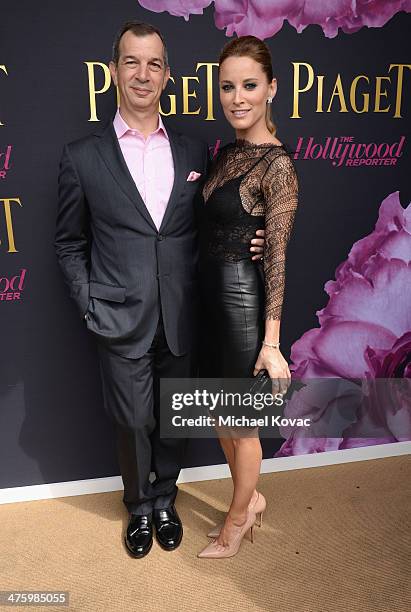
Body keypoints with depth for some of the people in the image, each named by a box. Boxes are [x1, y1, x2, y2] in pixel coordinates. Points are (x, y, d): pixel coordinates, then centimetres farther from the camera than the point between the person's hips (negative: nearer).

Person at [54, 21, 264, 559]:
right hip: (121, 323, -2)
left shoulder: (195, 152, 5)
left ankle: (165, 499, 44)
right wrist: (90, 306, -3)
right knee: (134, 423, 12)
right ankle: (139, 506, 41)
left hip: (181, 321, 2)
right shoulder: (82, 157, -2)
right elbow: (69, 244, 4)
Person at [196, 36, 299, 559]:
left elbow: (277, 256, -17)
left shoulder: (276, 164, -14)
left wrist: (271, 342, -18)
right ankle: (251, 498, 44)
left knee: (240, 420, 10)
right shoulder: (226, 153, 10)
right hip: (211, 295, 8)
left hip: (244, 298, -8)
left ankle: (238, 519, 36)